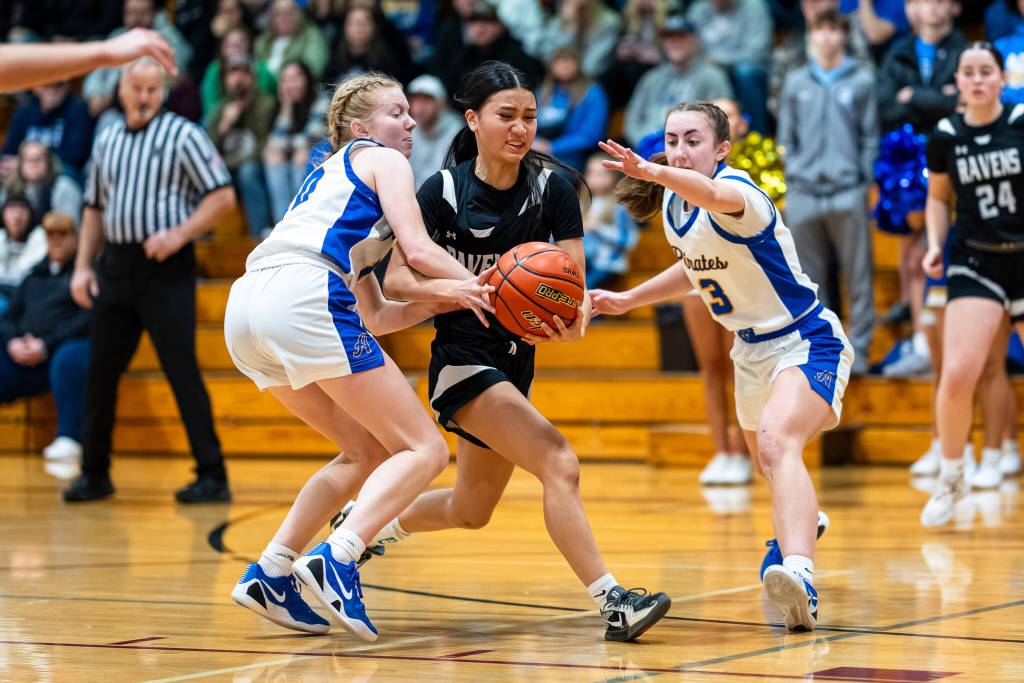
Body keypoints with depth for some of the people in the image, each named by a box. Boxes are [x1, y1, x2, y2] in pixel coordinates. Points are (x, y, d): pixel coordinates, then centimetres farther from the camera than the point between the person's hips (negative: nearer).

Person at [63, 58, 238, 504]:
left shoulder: (182, 135, -3)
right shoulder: (107, 141, 15)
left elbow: (223, 196, -7)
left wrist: (178, 234, -17)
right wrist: (83, 266, 12)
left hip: (166, 267, -6)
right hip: (116, 266, 6)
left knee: (182, 371, -8)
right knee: (101, 371, 7)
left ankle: (211, 476, -4)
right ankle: (94, 474, 17)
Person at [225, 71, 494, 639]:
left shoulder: (331, 181, 36)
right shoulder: (382, 160, 13)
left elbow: (374, 315, 31)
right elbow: (417, 249, -3)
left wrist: (443, 298, 19)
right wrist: (483, 288, 8)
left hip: (246, 310, 9)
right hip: (302, 299, -9)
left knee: (369, 453, 21)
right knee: (424, 449, -4)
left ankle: (270, 572, 10)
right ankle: (336, 560, -23)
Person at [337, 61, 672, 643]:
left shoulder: (553, 186, -6)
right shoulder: (443, 190, -13)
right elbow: (397, 279, -14)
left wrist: (575, 316, -32)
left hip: (516, 362, 6)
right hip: (463, 360, -6)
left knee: (470, 511, 20)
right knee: (560, 465, -24)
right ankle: (612, 602, -24)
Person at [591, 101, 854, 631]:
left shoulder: (738, 191, -25)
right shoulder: (673, 205, 1)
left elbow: (715, 195, -53)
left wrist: (652, 173, -71)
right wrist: (628, 300, 18)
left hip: (807, 343, -9)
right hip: (752, 350, 9)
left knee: (777, 443, -35)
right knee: (765, 459, 29)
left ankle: (800, 574, -55)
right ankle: (800, 522, 64)